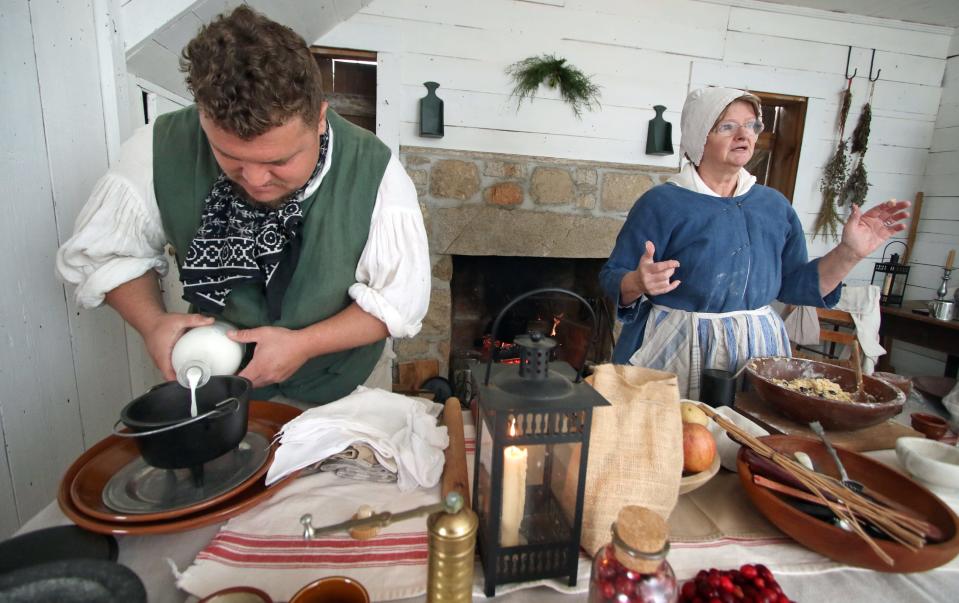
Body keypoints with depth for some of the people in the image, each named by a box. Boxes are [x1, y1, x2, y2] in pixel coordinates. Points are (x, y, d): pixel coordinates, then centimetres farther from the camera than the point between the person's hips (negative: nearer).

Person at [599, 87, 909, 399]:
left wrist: (849, 252, -1)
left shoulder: (774, 204, 8)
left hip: (756, 349, 5)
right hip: (678, 350, -5)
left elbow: (794, 284, 11)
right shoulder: (662, 202, -10)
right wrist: (639, 283, -31)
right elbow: (612, 279, -11)